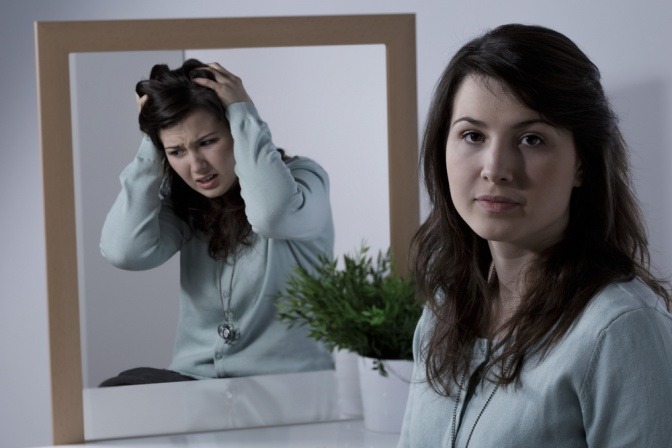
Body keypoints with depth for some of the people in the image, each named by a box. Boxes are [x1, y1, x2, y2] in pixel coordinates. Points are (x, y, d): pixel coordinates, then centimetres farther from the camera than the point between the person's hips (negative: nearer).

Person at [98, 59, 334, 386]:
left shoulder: (300, 177, -3)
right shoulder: (181, 200, 9)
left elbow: (271, 215, -29)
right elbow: (126, 251, -10)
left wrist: (243, 113, -17)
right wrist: (151, 147, -3)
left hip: (287, 385, -5)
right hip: (194, 381, 5)